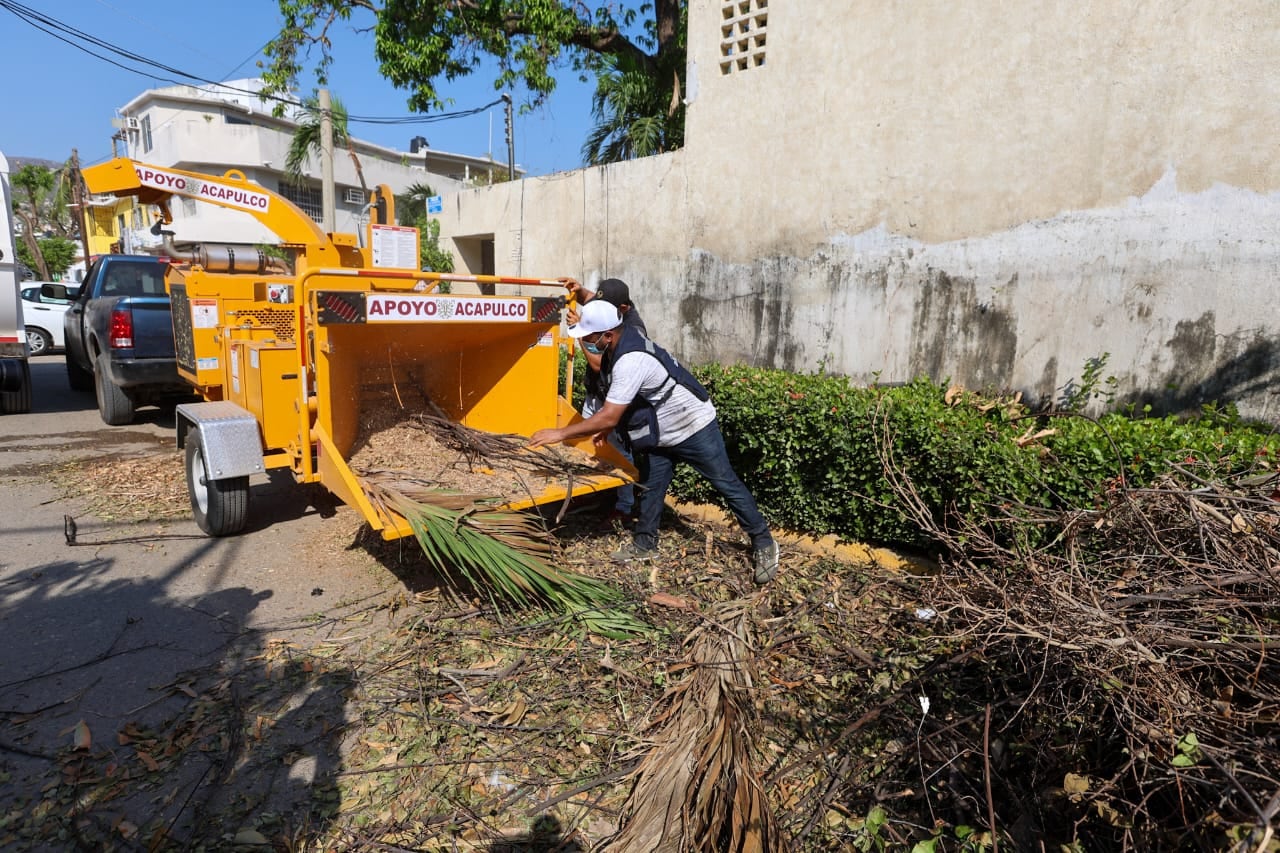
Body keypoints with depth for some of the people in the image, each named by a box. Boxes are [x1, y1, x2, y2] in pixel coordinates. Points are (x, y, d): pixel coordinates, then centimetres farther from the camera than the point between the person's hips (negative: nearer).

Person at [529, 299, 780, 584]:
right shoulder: (617, 348, -3)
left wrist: (560, 433, -29)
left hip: (694, 427, -9)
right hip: (660, 433, 9)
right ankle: (644, 544, 27)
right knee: (651, 488, 12)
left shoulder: (631, 360, -33)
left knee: (728, 485, 2)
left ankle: (763, 544, 16)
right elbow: (620, 403, 13)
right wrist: (607, 426, 4)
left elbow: (609, 417, -35)